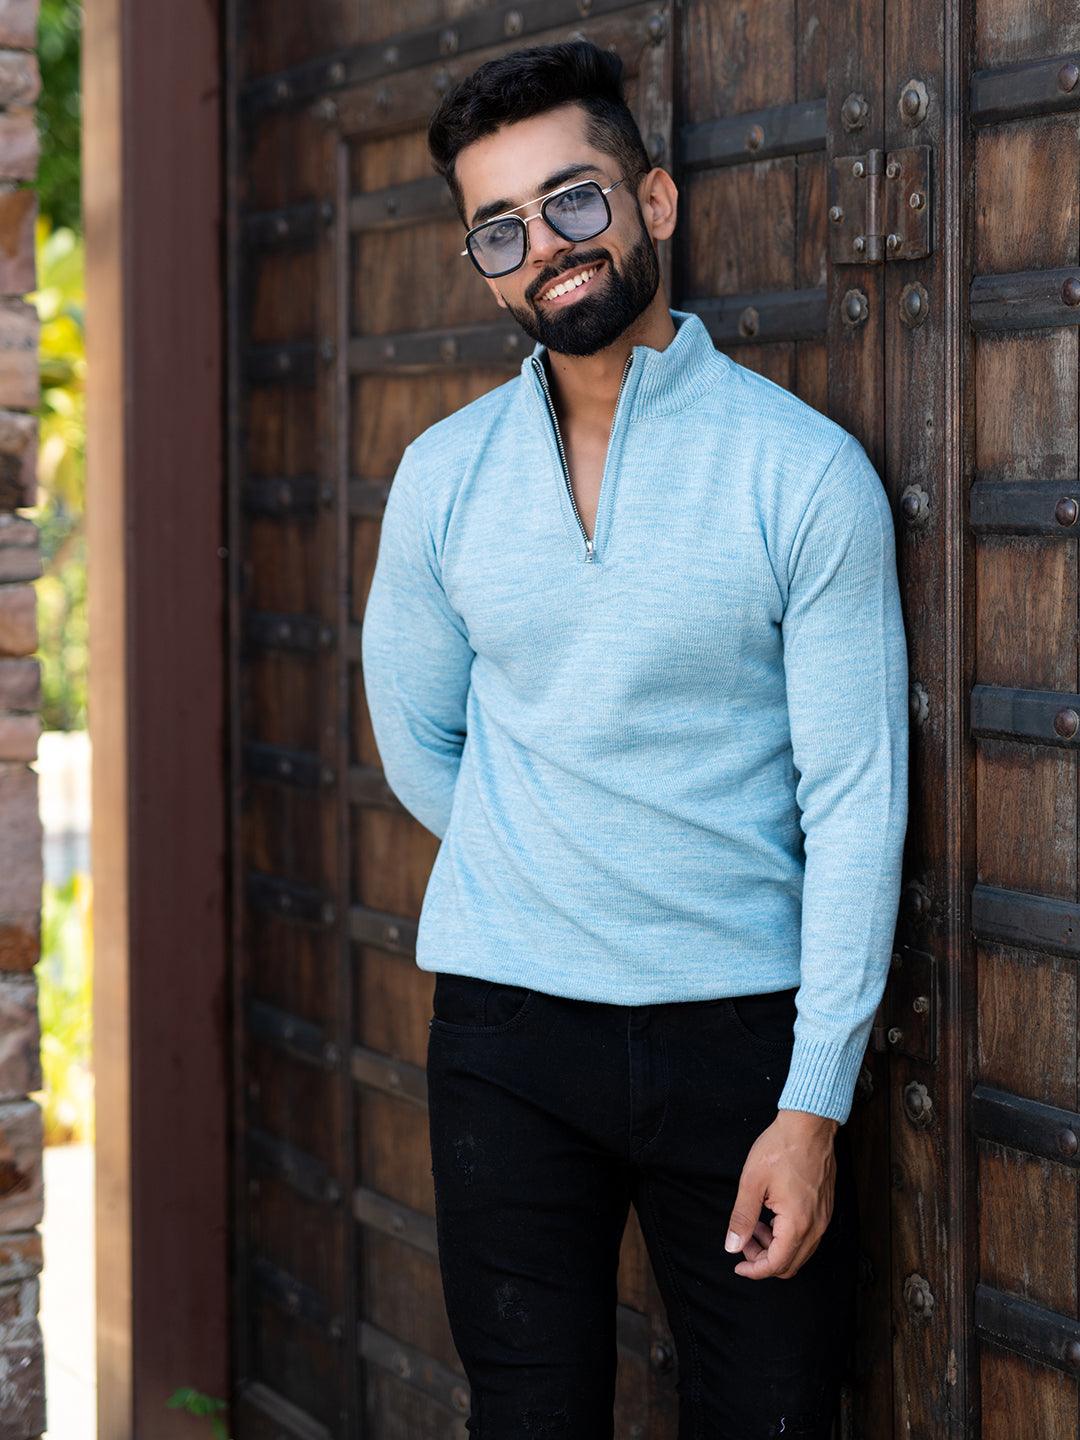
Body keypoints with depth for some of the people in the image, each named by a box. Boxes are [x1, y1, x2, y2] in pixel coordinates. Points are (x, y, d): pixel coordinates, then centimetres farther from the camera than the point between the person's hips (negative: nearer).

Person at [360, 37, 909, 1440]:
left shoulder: (806, 469, -7)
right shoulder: (444, 473, 3)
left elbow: (857, 799, -9)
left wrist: (816, 1104, -14)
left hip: (738, 1028, -2)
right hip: (505, 1023, 2)